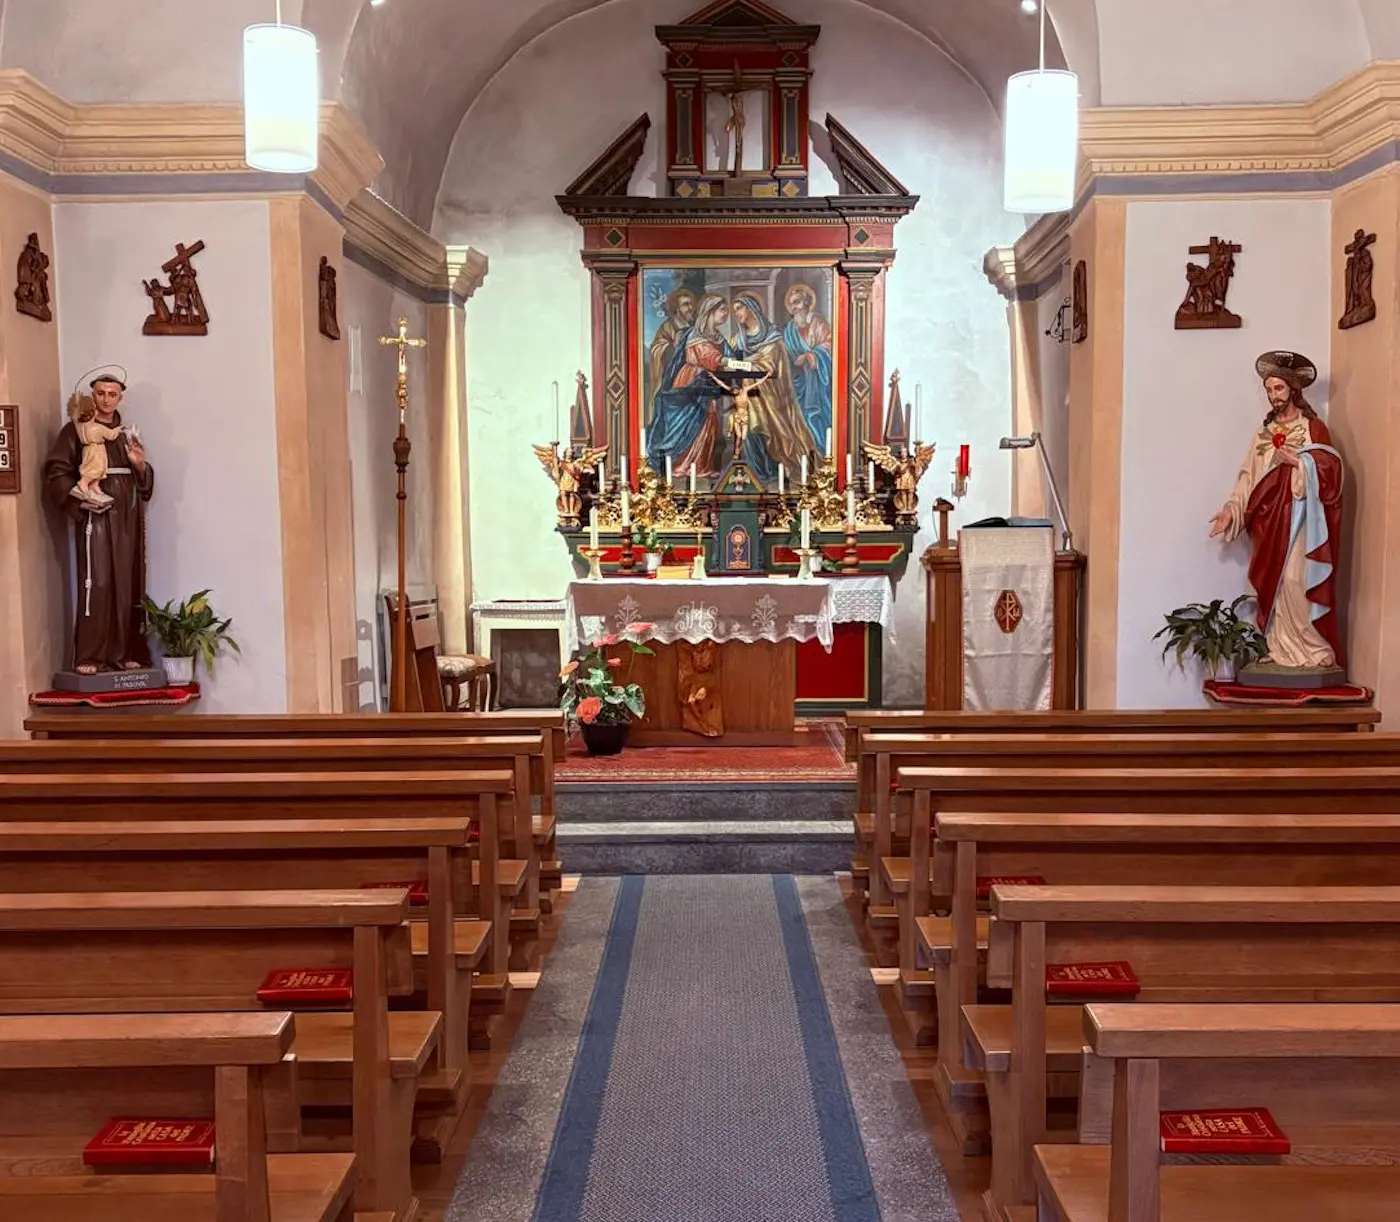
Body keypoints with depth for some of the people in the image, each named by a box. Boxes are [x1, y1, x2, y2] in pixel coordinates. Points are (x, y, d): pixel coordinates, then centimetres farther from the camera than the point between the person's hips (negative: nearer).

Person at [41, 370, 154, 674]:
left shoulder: (127, 434, 19)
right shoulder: (76, 430, 2)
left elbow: (144, 484, 19)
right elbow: (56, 472, -6)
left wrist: (140, 465, -2)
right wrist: (78, 501, -17)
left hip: (128, 517, 5)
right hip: (95, 516, -5)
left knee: (128, 586, 4)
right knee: (96, 585, -11)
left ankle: (125, 653, 9)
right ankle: (88, 657, -10)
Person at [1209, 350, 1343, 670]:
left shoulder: (1313, 428, 1)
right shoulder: (1264, 434, 16)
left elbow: (1332, 470, -7)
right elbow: (1248, 478, 8)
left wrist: (1298, 460, -16)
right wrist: (1231, 509, -4)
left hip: (1299, 519, -5)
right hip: (1270, 522, 5)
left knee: (1296, 581, -15)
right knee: (1274, 585, 3)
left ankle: (1315, 651, -8)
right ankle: (1282, 651, 8)